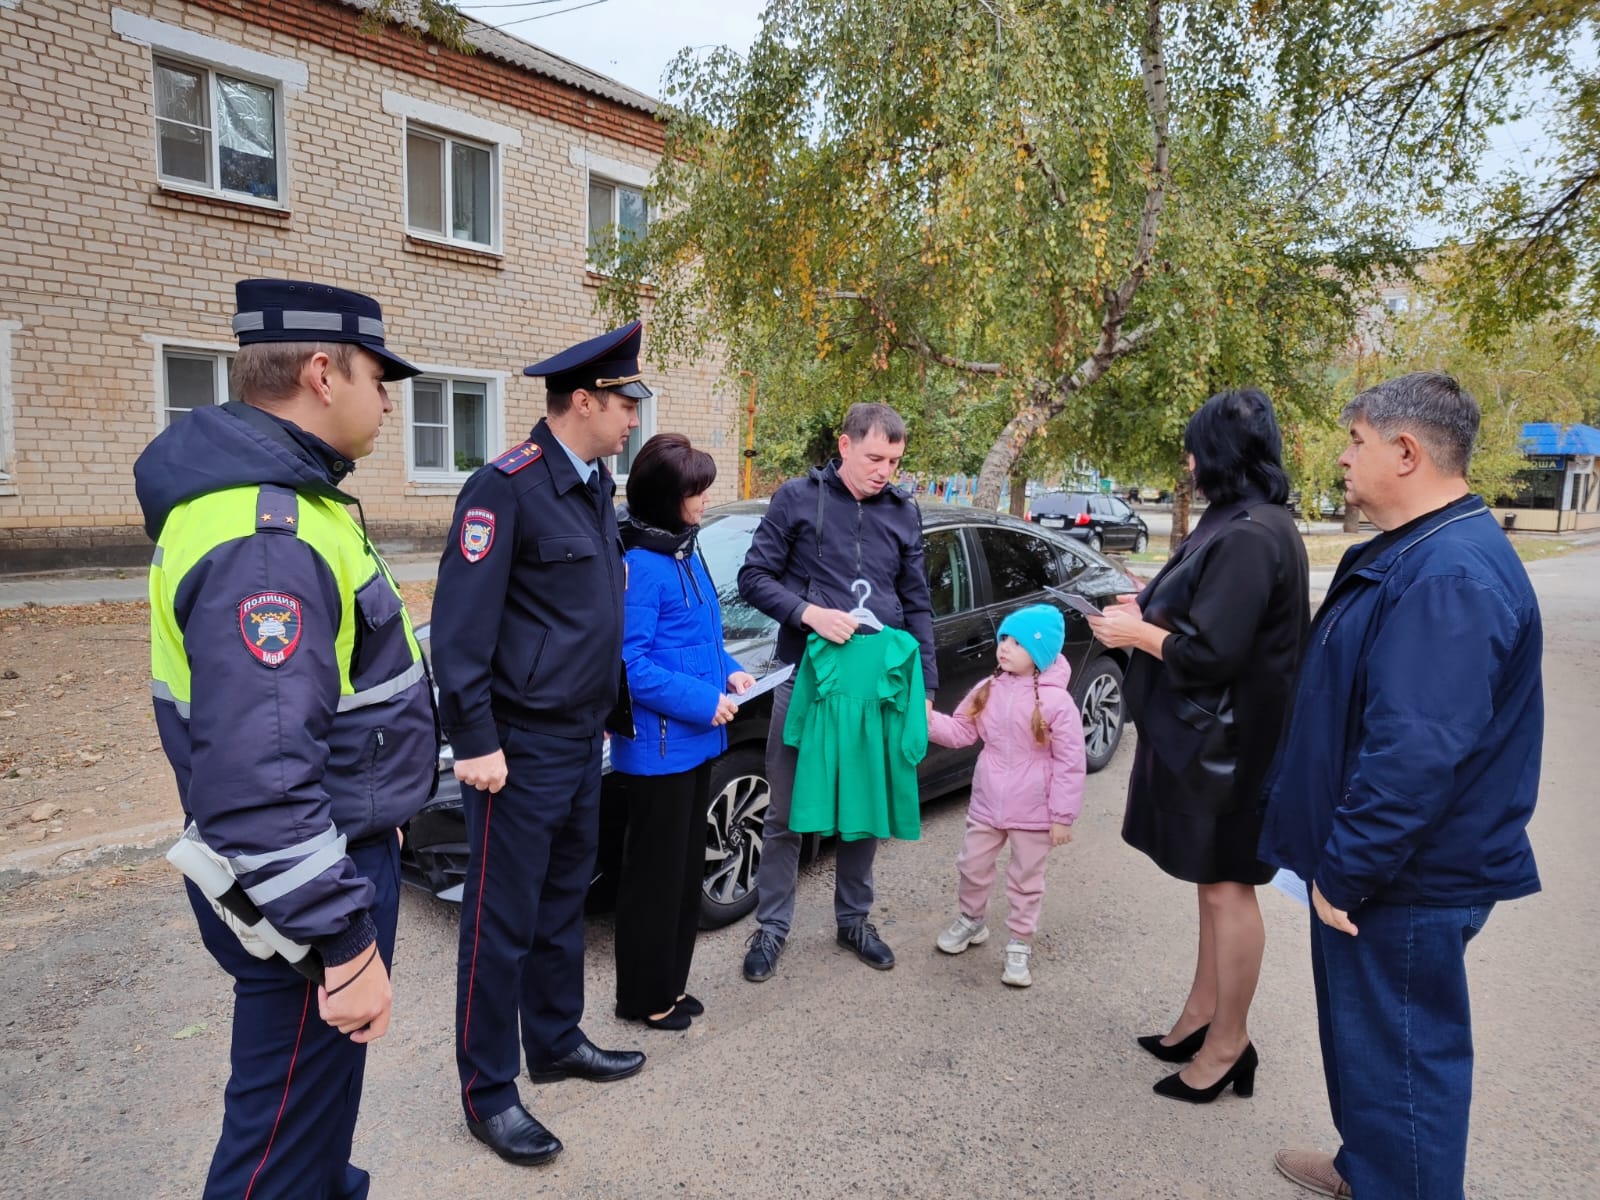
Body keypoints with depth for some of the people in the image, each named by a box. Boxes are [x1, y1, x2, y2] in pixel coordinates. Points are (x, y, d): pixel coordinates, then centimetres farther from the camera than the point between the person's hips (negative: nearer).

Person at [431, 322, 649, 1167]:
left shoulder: (595, 483, 11)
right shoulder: (506, 486, -17)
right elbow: (461, 622, -19)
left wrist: (609, 713, 14)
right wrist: (474, 741, -18)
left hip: (584, 740, 8)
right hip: (523, 748, -8)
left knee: (563, 901, 20)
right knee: (503, 922, 5)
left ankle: (557, 1042, 38)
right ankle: (488, 1094, 22)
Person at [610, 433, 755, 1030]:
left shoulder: (685, 552, 9)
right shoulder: (640, 565, -19)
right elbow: (630, 663, -23)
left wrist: (729, 671, 4)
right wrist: (703, 701, -20)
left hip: (694, 742, 9)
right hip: (657, 749, -9)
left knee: (688, 869, 19)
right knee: (655, 875, 5)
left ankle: (670, 984, 35)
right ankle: (644, 998, 24)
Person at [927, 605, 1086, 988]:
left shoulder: (1056, 701, -17)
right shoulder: (987, 690, -2)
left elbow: (1069, 764, -14)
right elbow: (962, 731, 5)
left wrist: (1062, 815, -13)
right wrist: (930, 720, -13)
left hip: (1033, 812, -4)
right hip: (987, 803, 5)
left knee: (1025, 882, 11)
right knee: (973, 867, 17)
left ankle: (1019, 946, 27)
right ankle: (971, 921, 41)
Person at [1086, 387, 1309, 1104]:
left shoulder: (1249, 537, -23)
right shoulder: (1243, 522, 8)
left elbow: (1211, 651, -25)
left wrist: (1137, 634, -11)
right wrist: (1151, 611, 8)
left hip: (1225, 741, -10)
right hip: (1208, 731, 10)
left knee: (1226, 886, 4)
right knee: (1215, 882, 19)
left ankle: (1227, 1044, 20)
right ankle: (1204, 1015, 34)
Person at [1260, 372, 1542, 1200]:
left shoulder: (1450, 576, -26)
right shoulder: (1418, 553, 9)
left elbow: (1415, 756, -31)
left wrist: (1343, 874, -21)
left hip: (1404, 884, -10)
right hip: (1378, 866, 10)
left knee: (1399, 1053, 7)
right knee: (1365, 1032, 25)